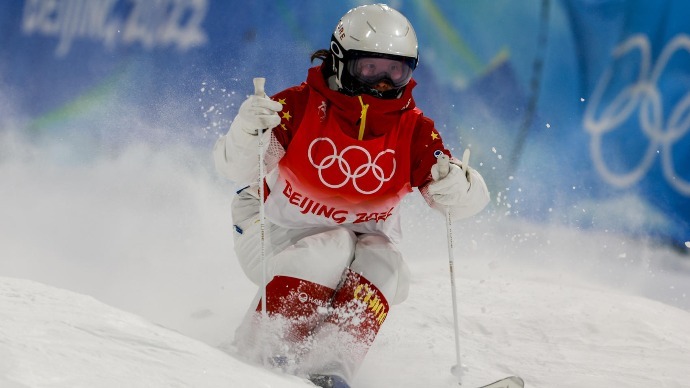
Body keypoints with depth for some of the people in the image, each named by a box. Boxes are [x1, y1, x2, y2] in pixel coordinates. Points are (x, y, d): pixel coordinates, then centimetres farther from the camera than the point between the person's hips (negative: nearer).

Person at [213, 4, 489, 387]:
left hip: (364, 238, 3)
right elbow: (236, 167, -23)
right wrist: (247, 131, -45)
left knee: (383, 265, -27)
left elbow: (470, 199, -15)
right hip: (280, 233, -3)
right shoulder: (301, 105, -18)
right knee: (334, 250, -32)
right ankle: (263, 348, -27)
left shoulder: (414, 130, -10)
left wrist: (456, 186, -40)